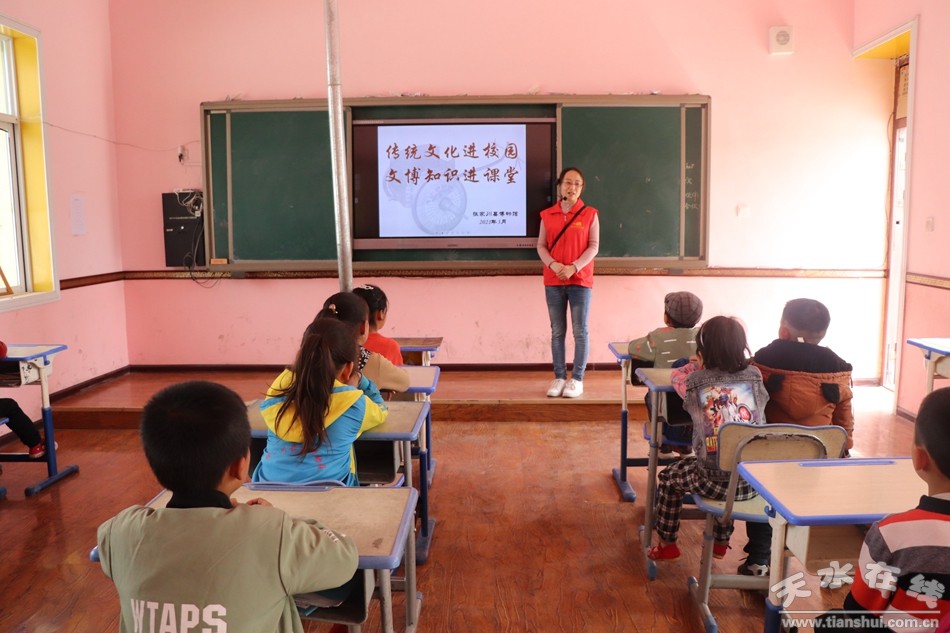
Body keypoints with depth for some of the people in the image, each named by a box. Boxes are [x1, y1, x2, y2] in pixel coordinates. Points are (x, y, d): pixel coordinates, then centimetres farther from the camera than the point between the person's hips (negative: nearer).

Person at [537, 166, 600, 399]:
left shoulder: (589, 214, 1)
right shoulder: (547, 215, 7)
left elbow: (594, 246, -4)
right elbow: (541, 246, 5)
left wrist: (574, 267, -16)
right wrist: (553, 265, -13)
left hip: (580, 280, -2)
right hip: (553, 281, 2)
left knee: (580, 331, 0)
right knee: (557, 332, 5)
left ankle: (577, 379, 7)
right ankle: (559, 377, 13)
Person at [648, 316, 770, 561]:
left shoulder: (695, 382, -9)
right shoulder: (755, 377, -2)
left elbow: (676, 376, 14)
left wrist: (699, 365, 28)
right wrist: (705, 367, 29)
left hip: (715, 482, -4)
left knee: (668, 477, 27)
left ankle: (667, 545, 37)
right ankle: (721, 542, 52)